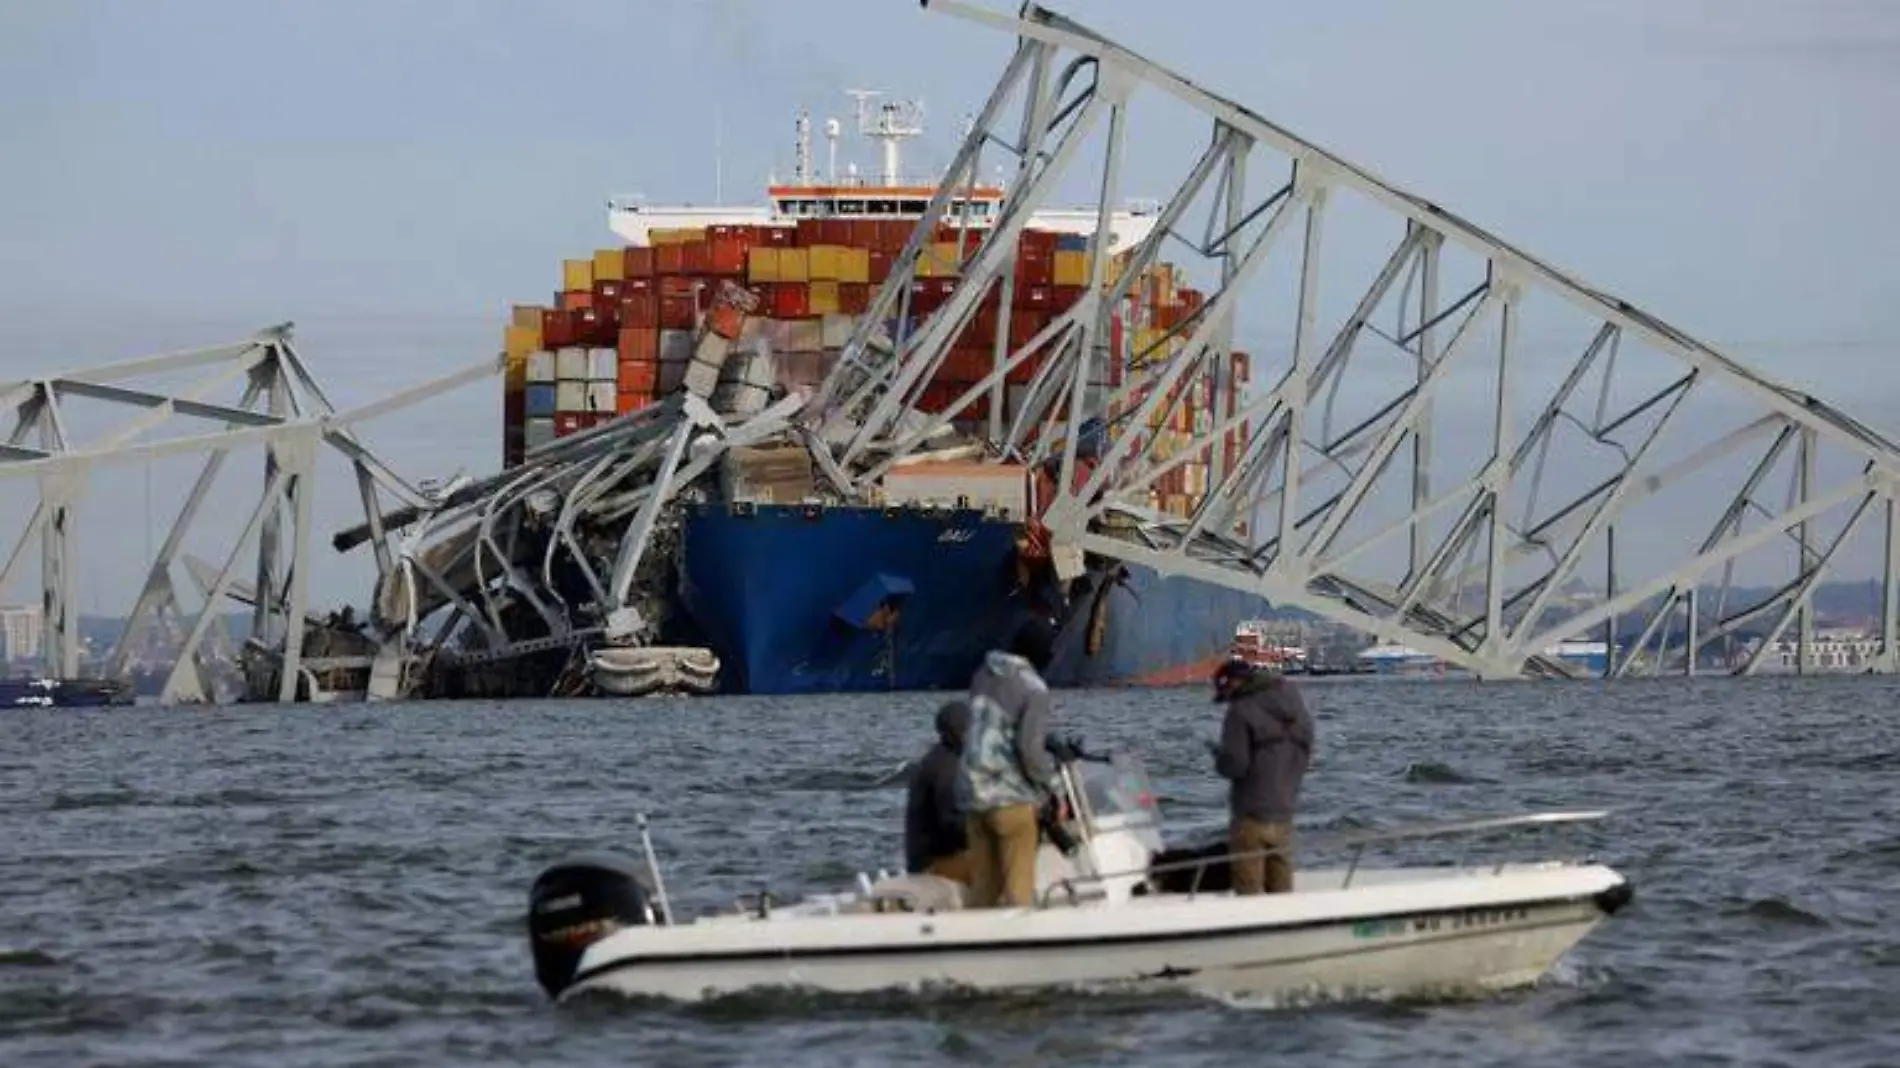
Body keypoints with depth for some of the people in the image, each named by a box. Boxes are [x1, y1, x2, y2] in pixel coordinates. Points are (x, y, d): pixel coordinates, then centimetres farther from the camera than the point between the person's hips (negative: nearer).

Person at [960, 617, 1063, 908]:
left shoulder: (984, 676, 9)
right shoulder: (1033, 688, -12)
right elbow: (1030, 749, -19)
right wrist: (1054, 789, -7)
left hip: (975, 795, 6)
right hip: (1011, 798, -6)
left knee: (982, 887, 11)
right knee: (1018, 886, -1)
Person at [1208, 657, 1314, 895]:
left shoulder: (1241, 712, -14)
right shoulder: (1296, 708, 10)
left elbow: (1234, 765, -18)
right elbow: (1304, 758, 17)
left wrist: (1218, 753, 1)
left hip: (1252, 815, -7)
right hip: (1284, 814, 7)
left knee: (1249, 891, -2)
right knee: (1281, 891, 13)